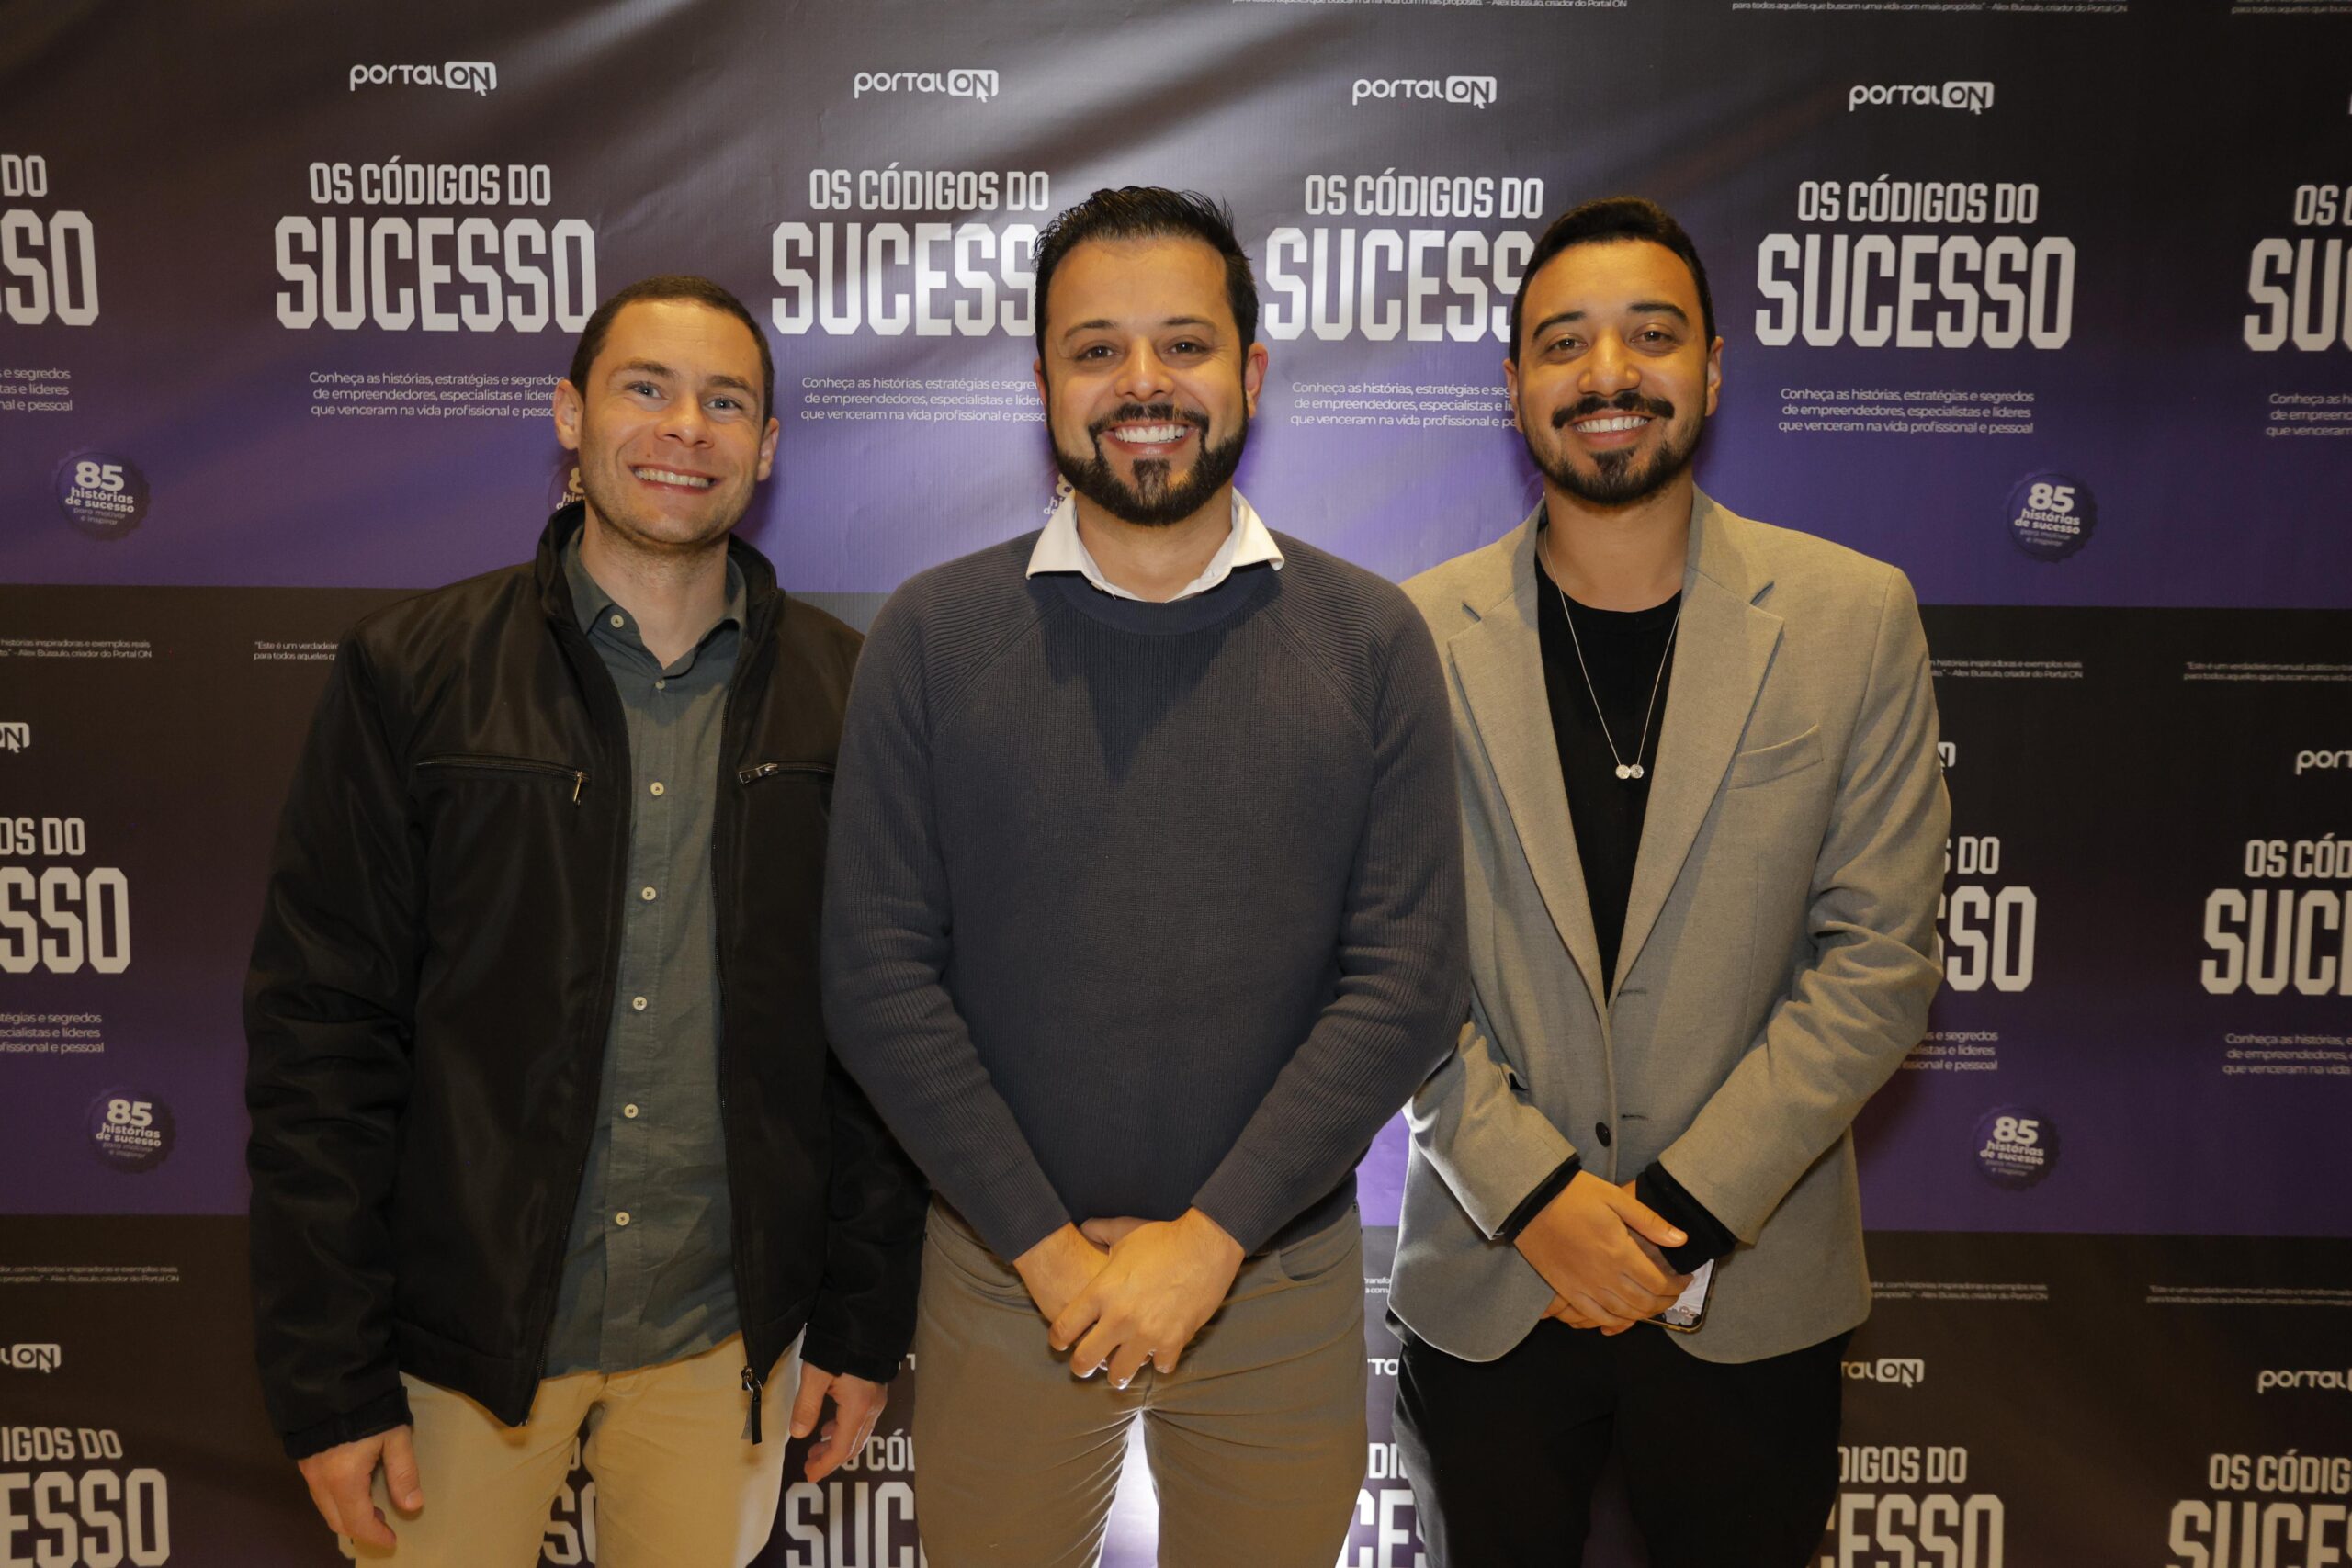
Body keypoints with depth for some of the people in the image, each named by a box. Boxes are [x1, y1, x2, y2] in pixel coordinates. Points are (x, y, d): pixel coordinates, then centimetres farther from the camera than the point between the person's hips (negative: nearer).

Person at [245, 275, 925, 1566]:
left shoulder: (842, 695, -2)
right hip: (464, 1324, -1)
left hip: (726, 1326, 1)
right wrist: (328, 1383, -7)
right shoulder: (411, 671, -6)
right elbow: (320, 1033, -6)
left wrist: (865, 1318, 2)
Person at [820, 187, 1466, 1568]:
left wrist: (1208, 1240, -12)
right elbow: (879, 977, -6)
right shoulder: (932, 637, -3)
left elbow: (1409, 983, -8)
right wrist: (1050, 1248, -10)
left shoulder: (1370, 639, -3)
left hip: (1282, 1275, 1)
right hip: (1005, 1275, 0)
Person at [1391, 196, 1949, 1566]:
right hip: (1487, 1280, 0)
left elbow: (1881, 959, -6)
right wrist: (1533, 1191, -13)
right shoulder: (1419, 633, -4)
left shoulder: (1854, 618, -5)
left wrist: (1687, 1206, -12)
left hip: (1754, 1291, 0)